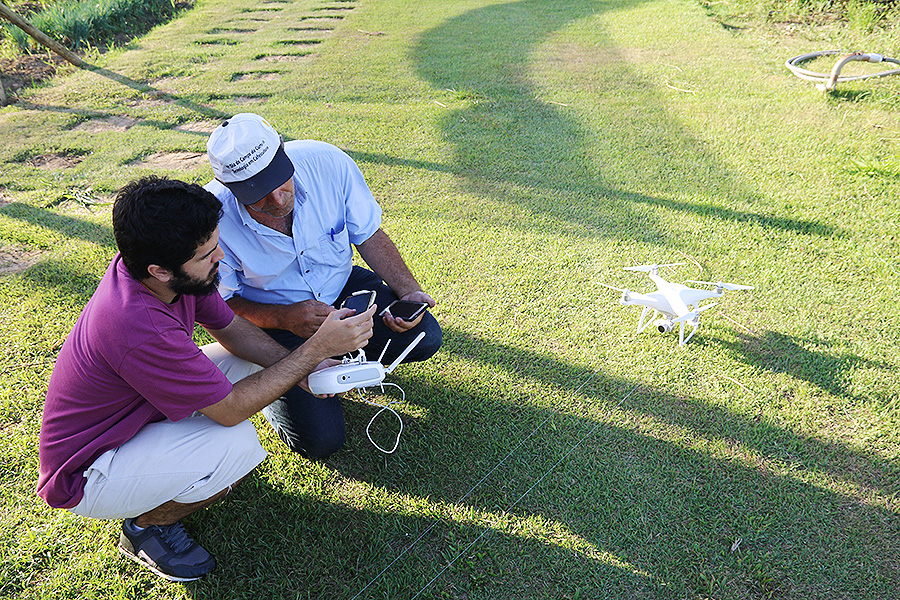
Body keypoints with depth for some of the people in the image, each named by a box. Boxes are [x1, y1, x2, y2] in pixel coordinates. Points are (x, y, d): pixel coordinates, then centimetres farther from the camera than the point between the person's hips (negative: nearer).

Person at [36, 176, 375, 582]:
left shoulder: (158, 269, -15)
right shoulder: (139, 327, -39)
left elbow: (230, 327, -1)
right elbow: (230, 409, -28)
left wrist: (300, 366, -14)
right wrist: (315, 350, -26)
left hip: (128, 417, 8)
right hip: (83, 480, -8)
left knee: (246, 362, 0)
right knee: (238, 445, -27)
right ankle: (147, 525, 0)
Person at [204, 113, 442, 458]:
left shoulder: (327, 163, -23)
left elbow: (369, 236, -7)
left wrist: (408, 291, -18)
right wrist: (283, 319, -30)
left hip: (341, 287, 4)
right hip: (274, 317, -3)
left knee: (424, 337, -16)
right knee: (321, 440, -13)